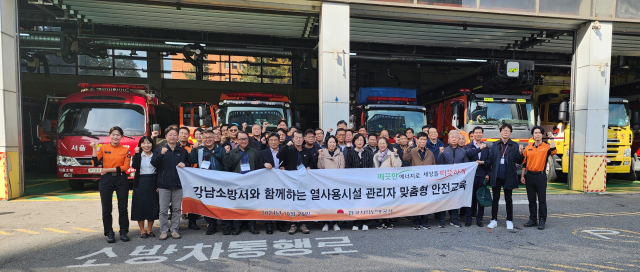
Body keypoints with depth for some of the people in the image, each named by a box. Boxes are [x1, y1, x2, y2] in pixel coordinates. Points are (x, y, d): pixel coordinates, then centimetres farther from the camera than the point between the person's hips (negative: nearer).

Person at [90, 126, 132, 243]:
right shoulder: (103, 148, 4)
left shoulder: (126, 150, 3)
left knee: (123, 208, 4)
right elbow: (95, 164, -5)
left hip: (121, 180, 0)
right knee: (106, 208, 5)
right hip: (106, 180, 0)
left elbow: (125, 167, -6)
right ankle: (109, 233, 16)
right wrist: (94, 149, -12)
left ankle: (124, 232, 16)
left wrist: (108, 169, -11)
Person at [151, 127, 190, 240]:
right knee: (163, 210, 2)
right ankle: (163, 231, 11)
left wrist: (184, 164, -6)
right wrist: (161, 154, -22)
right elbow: (153, 163, -7)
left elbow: (188, 163, 16)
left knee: (177, 209, 6)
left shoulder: (183, 151, 12)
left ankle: (174, 230, 16)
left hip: (178, 184, 2)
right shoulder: (159, 150, 6)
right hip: (164, 184, -1)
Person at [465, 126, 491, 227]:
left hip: (482, 175, 3)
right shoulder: (469, 146, 4)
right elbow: (469, 154, -18)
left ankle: (479, 219, 14)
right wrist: (480, 148, -24)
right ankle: (468, 218, 8)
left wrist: (487, 174, 4)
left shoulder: (485, 147, 14)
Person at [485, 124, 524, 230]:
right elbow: (490, 159, 5)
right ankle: (494, 220, 16)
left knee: (508, 199, 10)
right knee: (495, 198, 7)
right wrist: (483, 162, -12)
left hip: (508, 177, -1)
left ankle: (509, 220, 21)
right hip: (496, 176, 1)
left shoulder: (514, 146, 2)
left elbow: (519, 161, -2)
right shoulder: (495, 145, 6)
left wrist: (520, 153, -19)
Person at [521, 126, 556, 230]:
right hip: (529, 176, 4)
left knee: (542, 199, 0)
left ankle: (542, 221, 7)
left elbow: (553, 151, -24)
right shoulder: (528, 148, 10)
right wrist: (522, 176, 9)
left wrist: (551, 138, -20)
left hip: (541, 176, -4)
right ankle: (533, 219, 19)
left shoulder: (546, 147, 0)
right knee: (531, 199, 10)